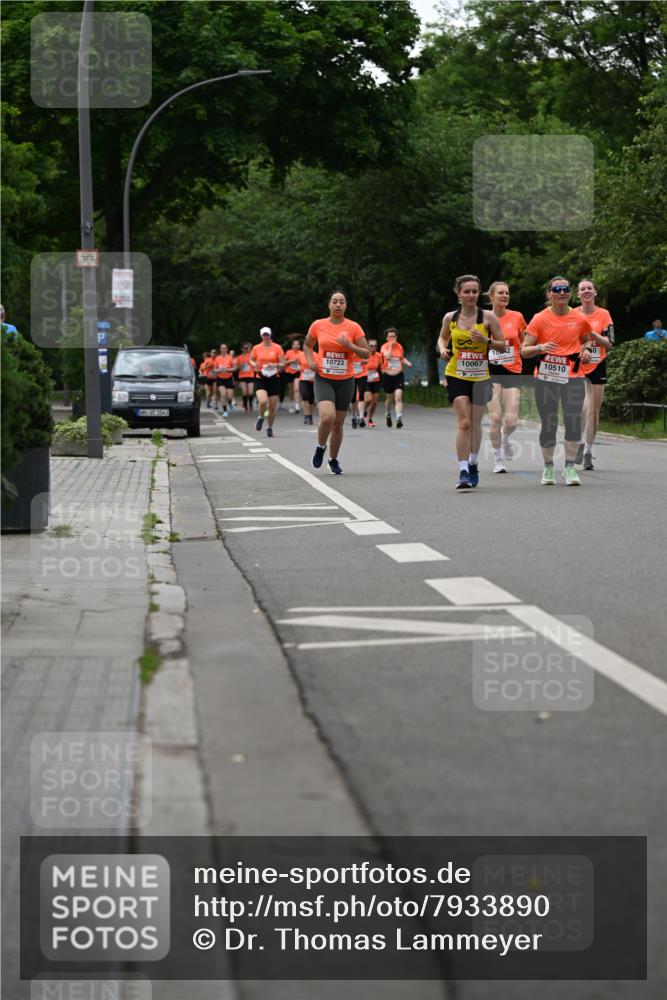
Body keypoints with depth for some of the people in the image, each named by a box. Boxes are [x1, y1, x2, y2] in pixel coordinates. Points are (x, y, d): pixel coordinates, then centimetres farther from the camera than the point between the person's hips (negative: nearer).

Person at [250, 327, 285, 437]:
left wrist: (275, 365, -18)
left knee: (272, 406, 3)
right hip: (260, 379, -1)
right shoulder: (256, 348, 4)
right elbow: (251, 360, 17)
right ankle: (261, 417, 7)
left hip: (274, 378, 1)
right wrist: (254, 364, -6)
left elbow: (283, 364, 2)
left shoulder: (277, 348, 1)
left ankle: (270, 427, 22)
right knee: (263, 401, -24)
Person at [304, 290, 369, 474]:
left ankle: (333, 459, 28)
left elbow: (366, 353, -2)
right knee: (327, 416, -23)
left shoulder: (353, 327, -3)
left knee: (338, 424, 7)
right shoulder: (318, 325, 0)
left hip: (345, 381, 1)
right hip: (323, 379, -1)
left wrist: (349, 345, -19)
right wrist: (310, 361, -2)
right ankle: (320, 446, 6)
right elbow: (307, 345, 17)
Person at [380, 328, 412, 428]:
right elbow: (387, 356, -22)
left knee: (398, 397, -15)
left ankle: (399, 418, -21)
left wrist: (407, 363, 3)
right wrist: (391, 346, -18)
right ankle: (388, 415, 39)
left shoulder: (399, 347, 6)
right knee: (389, 398, 12)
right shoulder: (384, 346, -3)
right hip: (387, 375, -1)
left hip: (398, 375, 1)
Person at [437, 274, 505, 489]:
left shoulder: (488, 317, -5)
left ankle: (472, 464, 33)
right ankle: (463, 471, -15)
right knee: (464, 422, -14)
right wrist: (443, 349, -2)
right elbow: (442, 338, 20)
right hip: (456, 375, -1)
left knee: (475, 423, 11)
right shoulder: (450, 318, 1)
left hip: (480, 377, 1)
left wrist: (486, 341, -19)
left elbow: (503, 346, -1)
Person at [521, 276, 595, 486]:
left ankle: (569, 468, 1)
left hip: (573, 377, 1)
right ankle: (548, 467, 16)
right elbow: (524, 351, -2)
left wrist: (586, 349, 3)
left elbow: (586, 339, 26)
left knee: (574, 421, -8)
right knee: (548, 424, 1)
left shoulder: (580, 320, 5)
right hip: (546, 378, -1)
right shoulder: (540, 319, -2)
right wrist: (540, 348, -21)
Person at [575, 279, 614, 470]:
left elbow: (609, 344, -2)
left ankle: (588, 451, 16)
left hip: (597, 367, 2)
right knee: (584, 407, -24)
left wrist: (593, 334, -18)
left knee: (594, 412, 6)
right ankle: (580, 442, -9)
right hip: (577, 367, -2)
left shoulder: (603, 314, 2)